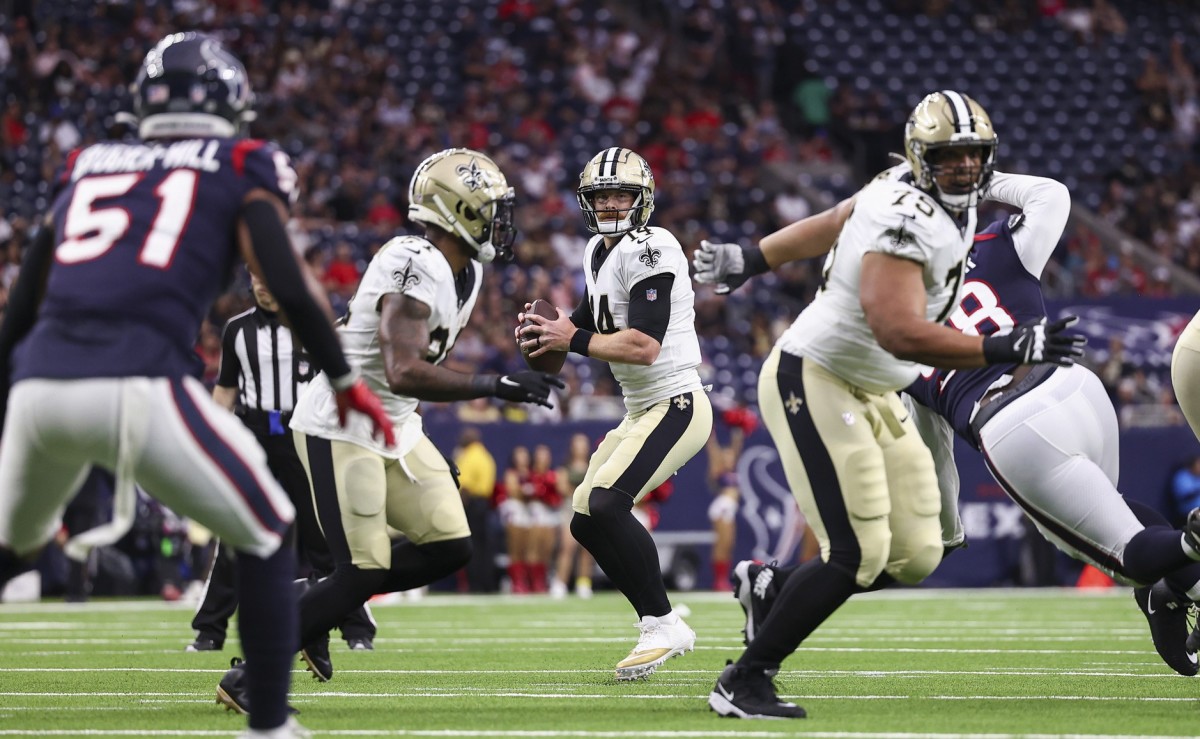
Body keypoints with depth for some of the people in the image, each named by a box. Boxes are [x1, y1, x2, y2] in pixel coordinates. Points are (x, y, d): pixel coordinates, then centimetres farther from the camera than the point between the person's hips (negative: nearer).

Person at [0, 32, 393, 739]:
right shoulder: (241, 170, 14)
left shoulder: (88, 168, 26)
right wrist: (348, 383, 12)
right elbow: (291, 287, 0)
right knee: (267, 536, 15)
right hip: (139, 387, -5)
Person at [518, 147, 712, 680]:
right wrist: (549, 330, 3)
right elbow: (592, 323, 24)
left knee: (605, 503, -25)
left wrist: (572, 341, -17)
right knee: (586, 522, 8)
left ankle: (661, 626, -16)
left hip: (675, 405, -10)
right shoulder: (598, 253, 13)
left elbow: (644, 346, -25)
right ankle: (662, 627, 15)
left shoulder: (649, 249, -16)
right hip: (639, 412, 10)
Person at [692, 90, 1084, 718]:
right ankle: (742, 683, -4)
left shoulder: (954, 203, 6)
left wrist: (749, 260, 27)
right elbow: (899, 332, -35)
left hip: (869, 395, 10)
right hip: (814, 382, -10)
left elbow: (832, 223, 17)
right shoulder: (904, 220, -25)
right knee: (857, 556, -15)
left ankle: (775, 595, 22)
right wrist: (1008, 350, -33)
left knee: (914, 558, 3)